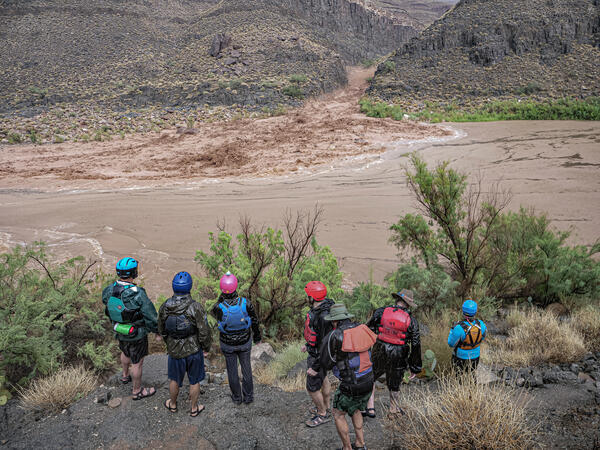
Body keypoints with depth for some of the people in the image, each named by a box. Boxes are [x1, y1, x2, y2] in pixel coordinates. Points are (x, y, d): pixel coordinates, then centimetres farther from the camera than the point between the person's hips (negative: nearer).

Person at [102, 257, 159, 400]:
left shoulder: (109, 290, -16)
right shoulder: (138, 294, -35)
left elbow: (108, 309, 3)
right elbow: (151, 315, -24)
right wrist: (157, 332, -8)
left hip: (120, 331, 6)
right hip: (136, 334, -6)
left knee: (126, 352, 33)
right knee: (137, 362, 15)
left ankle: (125, 375, 58)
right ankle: (137, 391, 34)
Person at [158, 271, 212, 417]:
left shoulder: (165, 307, -15)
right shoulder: (196, 308, -26)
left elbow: (162, 330, 1)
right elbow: (204, 332, -20)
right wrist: (206, 347, -1)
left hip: (175, 351, 2)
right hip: (194, 350, -2)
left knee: (174, 378, 26)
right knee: (194, 380, 20)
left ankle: (172, 404, 47)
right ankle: (194, 408, 37)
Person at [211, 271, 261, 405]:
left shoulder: (219, 307, -30)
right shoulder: (245, 303, -26)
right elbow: (254, 321, -9)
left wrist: (221, 298, -14)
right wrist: (257, 336, 9)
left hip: (228, 344, -1)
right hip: (245, 342, 1)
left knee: (232, 369, 20)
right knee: (246, 367, 22)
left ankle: (237, 397, 38)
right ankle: (248, 396, 38)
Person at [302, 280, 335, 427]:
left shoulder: (324, 317, -36)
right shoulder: (321, 306, -6)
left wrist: (315, 367, -23)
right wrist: (308, 344, 21)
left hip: (318, 356, -9)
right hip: (316, 350, 9)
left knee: (312, 388, 8)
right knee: (323, 379, 27)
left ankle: (323, 414, 29)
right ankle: (326, 407, 48)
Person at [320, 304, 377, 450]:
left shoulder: (335, 336, -19)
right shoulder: (361, 330, -1)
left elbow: (325, 364, -9)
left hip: (351, 387, -6)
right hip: (368, 383, 6)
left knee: (338, 414, 17)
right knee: (355, 410, 30)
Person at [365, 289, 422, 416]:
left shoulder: (381, 312, -6)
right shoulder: (411, 320, -5)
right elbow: (416, 345, -4)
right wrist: (415, 367, 4)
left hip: (380, 353, -1)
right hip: (398, 358, 1)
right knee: (394, 384, 20)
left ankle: (370, 408, 18)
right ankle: (394, 409, 38)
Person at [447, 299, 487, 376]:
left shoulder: (459, 328, -36)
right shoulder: (481, 325, -21)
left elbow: (451, 343, -19)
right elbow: (482, 338, 0)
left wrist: (453, 329, -6)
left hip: (460, 356, -4)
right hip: (475, 355, 4)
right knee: (471, 373, 29)